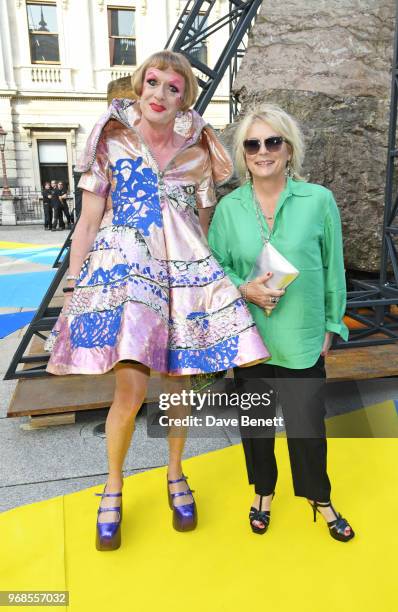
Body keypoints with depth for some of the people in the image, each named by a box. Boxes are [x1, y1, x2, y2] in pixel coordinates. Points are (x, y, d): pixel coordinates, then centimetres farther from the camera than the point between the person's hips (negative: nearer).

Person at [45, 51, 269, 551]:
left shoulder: (198, 151, 10)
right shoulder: (110, 142, 5)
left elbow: (205, 224, 14)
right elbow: (88, 223, 3)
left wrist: (212, 279, 12)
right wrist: (75, 287, -1)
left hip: (185, 270, 3)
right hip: (123, 269, -2)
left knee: (178, 382, 8)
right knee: (131, 390, -11)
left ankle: (175, 474, 33)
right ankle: (113, 486, 18)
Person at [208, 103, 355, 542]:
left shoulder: (318, 200, -6)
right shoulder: (228, 207, -2)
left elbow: (333, 269, 1)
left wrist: (331, 325, 4)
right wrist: (244, 290, -16)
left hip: (303, 339, -1)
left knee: (307, 426, 9)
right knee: (255, 422, 18)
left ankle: (319, 498, 41)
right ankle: (263, 492, 46)